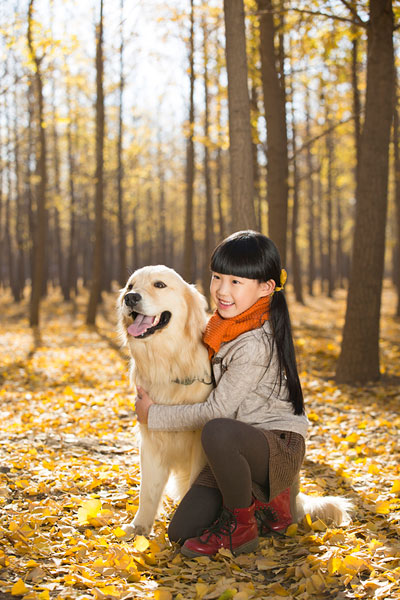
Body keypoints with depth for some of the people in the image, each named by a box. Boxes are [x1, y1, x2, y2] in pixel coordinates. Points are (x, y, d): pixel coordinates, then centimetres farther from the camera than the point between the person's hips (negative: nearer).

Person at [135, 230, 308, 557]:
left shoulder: (255, 343, -23)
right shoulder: (225, 326, 5)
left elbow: (217, 410, -18)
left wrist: (155, 415, -8)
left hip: (279, 448, -8)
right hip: (237, 451, 8)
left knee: (218, 432, -40)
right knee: (181, 531, -3)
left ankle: (241, 525, -16)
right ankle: (265, 501, 17)